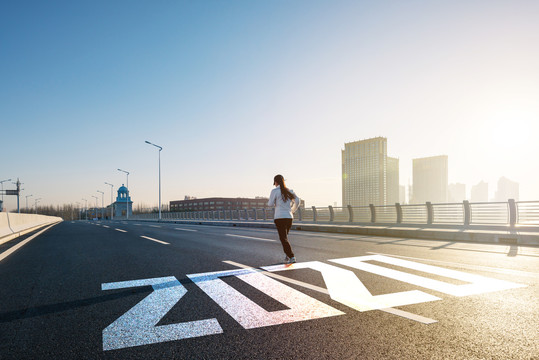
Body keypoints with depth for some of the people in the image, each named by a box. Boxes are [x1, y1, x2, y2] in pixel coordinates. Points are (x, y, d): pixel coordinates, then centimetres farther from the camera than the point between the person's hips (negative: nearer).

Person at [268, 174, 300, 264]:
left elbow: (270, 204, -3)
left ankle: (292, 257, -14)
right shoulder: (290, 191, 9)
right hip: (289, 217, 6)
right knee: (285, 237, 21)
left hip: (279, 217, -6)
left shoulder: (274, 191, -6)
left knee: (283, 238, -4)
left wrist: (270, 201, 19)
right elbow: (297, 201, 8)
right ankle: (288, 256, 18)